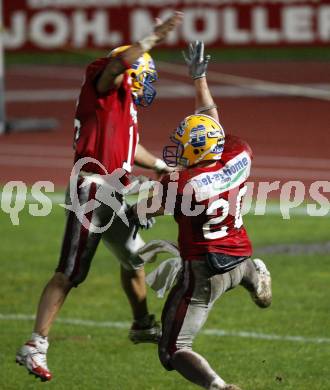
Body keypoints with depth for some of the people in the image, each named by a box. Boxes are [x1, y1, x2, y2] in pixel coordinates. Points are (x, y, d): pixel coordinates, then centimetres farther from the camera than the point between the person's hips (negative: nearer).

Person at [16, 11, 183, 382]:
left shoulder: (125, 106, 19)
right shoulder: (103, 88, -7)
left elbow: (131, 149, 36)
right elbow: (116, 65, -32)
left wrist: (163, 167, 45)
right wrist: (154, 38, -32)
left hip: (114, 197, 10)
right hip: (92, 191, -10)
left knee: (134, 258, 27)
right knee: (69, 274, -12)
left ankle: (142, 325, 49)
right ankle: (35, 347, -14)